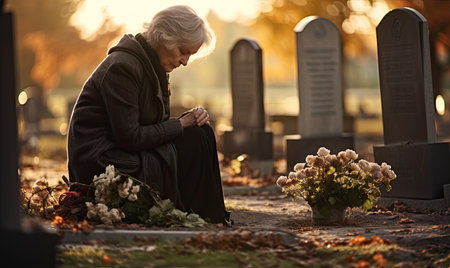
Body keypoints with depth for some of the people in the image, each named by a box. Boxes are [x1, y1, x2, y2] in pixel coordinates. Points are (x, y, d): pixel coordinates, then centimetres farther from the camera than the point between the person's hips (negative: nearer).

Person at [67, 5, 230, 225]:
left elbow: (158, 125, 14)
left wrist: (190, 118, -6)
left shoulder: (154, 67, 11)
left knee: (201, 133, -2)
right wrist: (181, 124, -14)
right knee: (194, 140, -16)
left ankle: (213, 219, -1)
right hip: (100, 163, -10)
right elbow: (130, 137, -23)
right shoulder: (122, 67, -19)